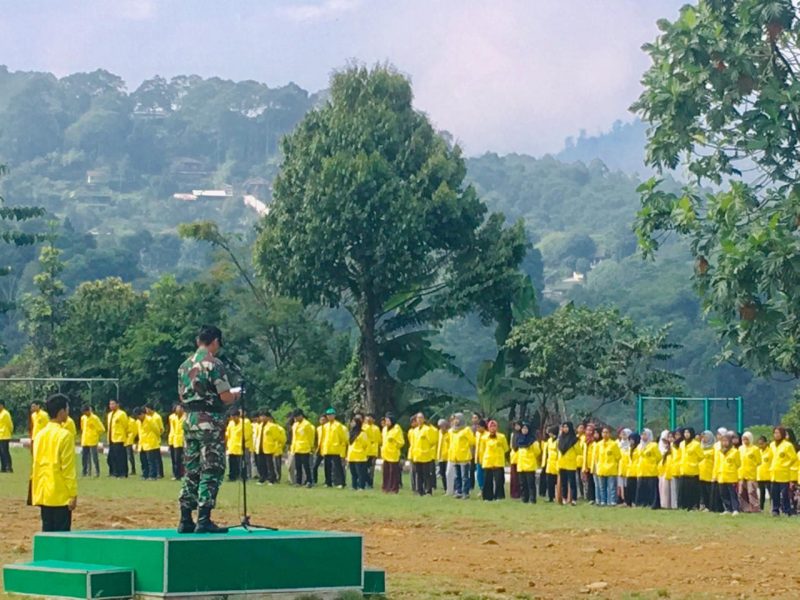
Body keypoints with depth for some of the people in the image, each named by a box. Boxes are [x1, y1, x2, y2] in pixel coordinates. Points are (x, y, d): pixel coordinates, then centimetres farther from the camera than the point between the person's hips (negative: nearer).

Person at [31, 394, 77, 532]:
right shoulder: (65, 435, -12)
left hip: (43, 494, 7)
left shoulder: (40, 435, 8)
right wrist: (73, 494, -11)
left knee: (47, 532, 10)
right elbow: (68, 468, -14)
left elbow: (35, 466, 13)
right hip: (60, 495, -7)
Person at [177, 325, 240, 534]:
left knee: (191, 470, 11)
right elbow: (225, 397, -13)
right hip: (210, 421, -7)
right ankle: (203, 520, -10)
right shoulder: (213, 363, -11)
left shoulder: (185, 365, 11)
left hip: (189, 420, 7)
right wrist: (235, 396, 7)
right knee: (212, 471, -5)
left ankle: (185, 520, 10)